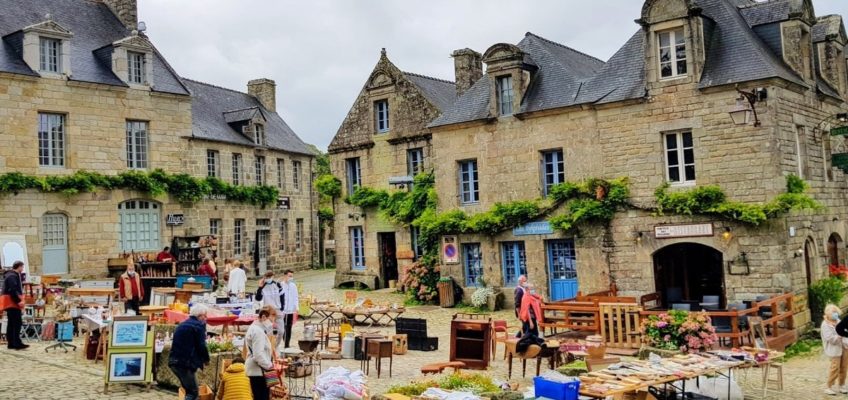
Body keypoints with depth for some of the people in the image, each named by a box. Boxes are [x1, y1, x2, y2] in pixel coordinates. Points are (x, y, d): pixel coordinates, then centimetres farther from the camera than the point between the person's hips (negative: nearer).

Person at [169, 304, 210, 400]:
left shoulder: (181, 325, 22)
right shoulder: (199, 325, -5)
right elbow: (201, 346, -11)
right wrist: (206, 359, 7)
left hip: (174, 361, 9)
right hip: (186, 363, -9)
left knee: (189, 390, 19)